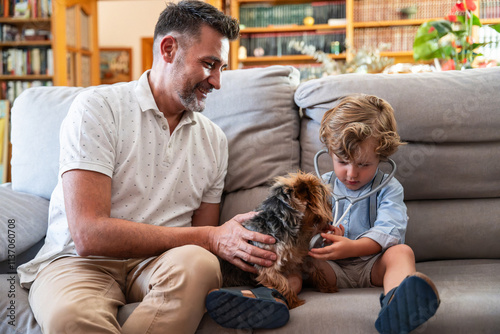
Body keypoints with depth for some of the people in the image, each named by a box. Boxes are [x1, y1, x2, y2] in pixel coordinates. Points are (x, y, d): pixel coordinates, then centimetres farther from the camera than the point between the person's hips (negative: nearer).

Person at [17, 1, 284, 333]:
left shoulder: (214, 140, 12)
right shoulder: (98, 107, -7)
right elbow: (89, 235, -18)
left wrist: (237, 244, -11)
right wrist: (210, 238, -18)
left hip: (160, 262, 5)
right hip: (80, 262, -4)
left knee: (199, 265, -32)